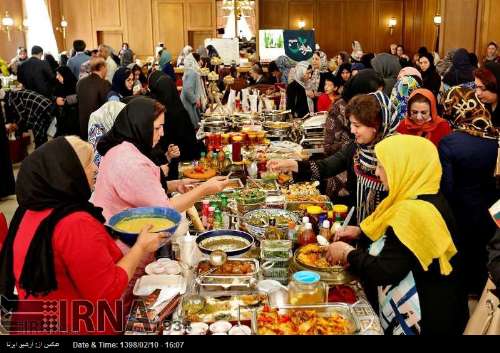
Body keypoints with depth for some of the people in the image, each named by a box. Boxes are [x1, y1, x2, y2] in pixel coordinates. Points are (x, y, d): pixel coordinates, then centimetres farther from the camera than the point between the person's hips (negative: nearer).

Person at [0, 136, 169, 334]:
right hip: (75, 328, -9)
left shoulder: (31, 211, 0)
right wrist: (141, 247, -12)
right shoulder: (76, 224, -27)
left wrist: (104, 238, 13)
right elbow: (108, 292, -22)